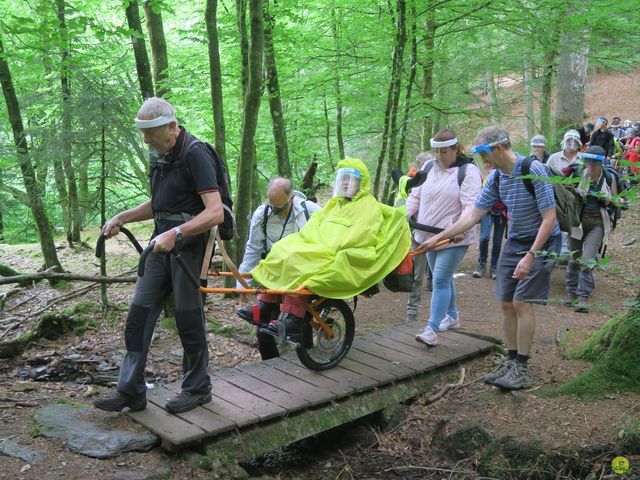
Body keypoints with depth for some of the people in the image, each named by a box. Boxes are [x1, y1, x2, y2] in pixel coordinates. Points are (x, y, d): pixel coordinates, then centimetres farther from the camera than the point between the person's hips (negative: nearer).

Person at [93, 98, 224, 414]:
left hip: (190, 242, -8)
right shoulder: (160, 155, 11)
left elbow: (215, 213, -24)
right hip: (163, 241, 8)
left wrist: (175, 233, -33)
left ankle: (197, 389, 19)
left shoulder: (195, 155, -16)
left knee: (188, 318, 1)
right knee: (139, 314, 5)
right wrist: (121, 218, 13)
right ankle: (130, 391, 14)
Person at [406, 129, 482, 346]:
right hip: (429, 235, 7)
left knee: (440, 280, -11)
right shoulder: (429, 168, 9)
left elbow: (471, 205, -20)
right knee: (443, 278, 18)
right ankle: (452, 316, 37)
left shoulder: (468, 171, -10)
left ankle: (431, 330, -10)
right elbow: (416, 196, 13)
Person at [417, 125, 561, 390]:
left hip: (541, 242, -7)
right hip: (515, 242, 7)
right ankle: (511, 361, 17)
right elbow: (474, 214, 5)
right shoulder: (496, 177, 1)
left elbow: (549, 218, -20)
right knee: (506, 303, 5)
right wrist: (438, 237, 4)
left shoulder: (533, 170, -20)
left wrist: (530, 256, -24)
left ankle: (522, 368, 0)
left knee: (522, 302, -10)